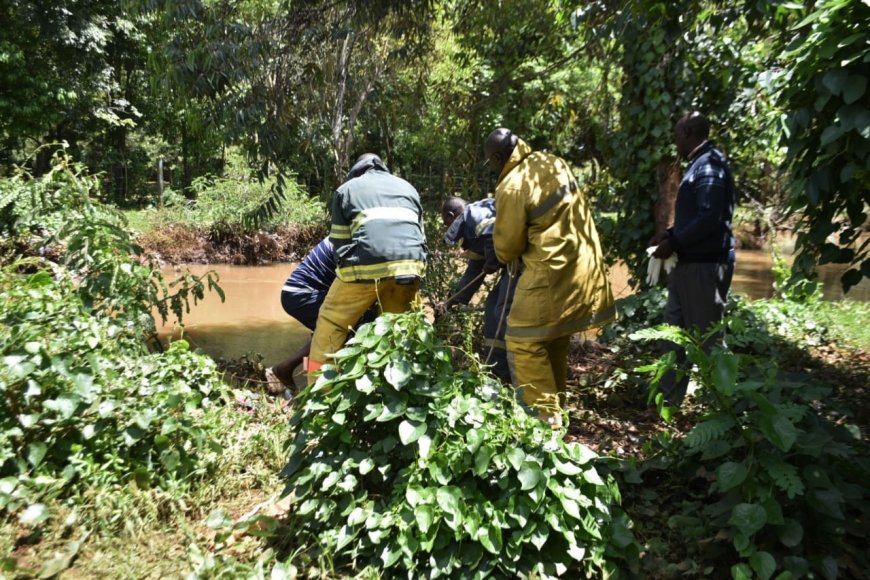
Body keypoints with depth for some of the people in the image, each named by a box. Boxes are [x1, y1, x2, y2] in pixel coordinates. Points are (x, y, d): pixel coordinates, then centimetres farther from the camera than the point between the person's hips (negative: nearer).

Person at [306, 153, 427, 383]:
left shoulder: (346, 189, 22)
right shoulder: (407, 187, 31)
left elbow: (340, 242, 19)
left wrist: (348, 270, 29)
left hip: (368, 264, -3)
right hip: (411, 263, 4)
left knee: (331, 323, 8)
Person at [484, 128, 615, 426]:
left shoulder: (512, 187, -17)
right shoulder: (554, 162, 7)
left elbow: (506, 248, -7)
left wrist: (510, 255, 15)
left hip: (552, 272, -9)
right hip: (583, 264, 9)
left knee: (523, 342, 1)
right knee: (555, 338, 20)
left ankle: (546, 416, 3)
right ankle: (554, 402, 34)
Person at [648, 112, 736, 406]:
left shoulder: (709, 165, -15)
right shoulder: (699, 164, 17)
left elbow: (710, 218, -23)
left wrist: (673, 244, -16)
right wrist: (670, 234, 9)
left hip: (705, 265, -10)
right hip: (689, 264, 10)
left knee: (706, 337, -1)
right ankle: (669, 398, 23)